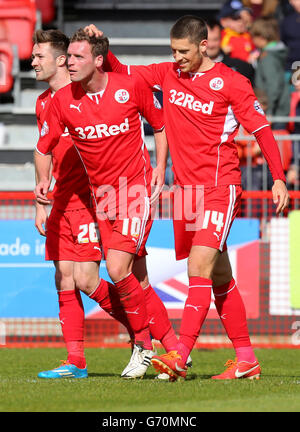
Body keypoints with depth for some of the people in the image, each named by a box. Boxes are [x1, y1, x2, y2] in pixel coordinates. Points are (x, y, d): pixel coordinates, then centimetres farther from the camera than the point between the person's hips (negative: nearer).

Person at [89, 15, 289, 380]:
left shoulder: (230, 83, -6)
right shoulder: (167, 75, 9)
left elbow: (261, 128, -3)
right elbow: (120, 73, 17)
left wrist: (278, 178, -7)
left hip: (219, 187, -6)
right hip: (185, 187, 6)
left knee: (199, 269, -17)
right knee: (219, 277, 10)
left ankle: (179, 357, -24)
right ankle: (246, 359, 16)